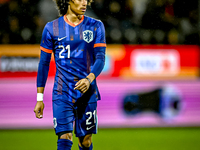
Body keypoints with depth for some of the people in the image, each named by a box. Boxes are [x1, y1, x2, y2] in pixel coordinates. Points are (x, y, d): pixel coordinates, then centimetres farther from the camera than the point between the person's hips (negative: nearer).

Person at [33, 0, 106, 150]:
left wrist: (89, 79, -24)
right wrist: (40, 99, 5)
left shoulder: (96, 26, 5)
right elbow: (44, 63, 7)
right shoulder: (52, 28, 3)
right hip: (62, 93, -1)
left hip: (87, 92, 1)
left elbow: (100, 58, -3)